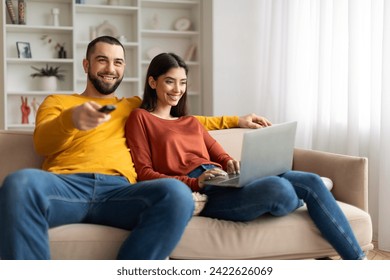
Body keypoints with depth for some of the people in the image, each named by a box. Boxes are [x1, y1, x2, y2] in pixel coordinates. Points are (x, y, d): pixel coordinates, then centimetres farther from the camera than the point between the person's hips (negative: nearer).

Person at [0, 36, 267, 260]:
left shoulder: (133, 107, 34)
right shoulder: (57, 101, 25)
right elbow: (42, 142, 6)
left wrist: (234, 120, 40)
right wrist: (71, 119, -17)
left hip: (118, 189, 2)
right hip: (65, 184, -2)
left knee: (177, 193, -33)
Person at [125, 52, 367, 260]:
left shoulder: (191, 122, 30)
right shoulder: (140, 118, 9)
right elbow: (145, 173, -2)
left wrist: (232, 165, -3)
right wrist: (194, 183, -16)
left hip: (225, 182, 7)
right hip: (200, 194, -7)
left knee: (311, 181, -11)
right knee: (279, 188, -31)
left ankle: (357, 259, -6)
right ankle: (296, 203, 6)